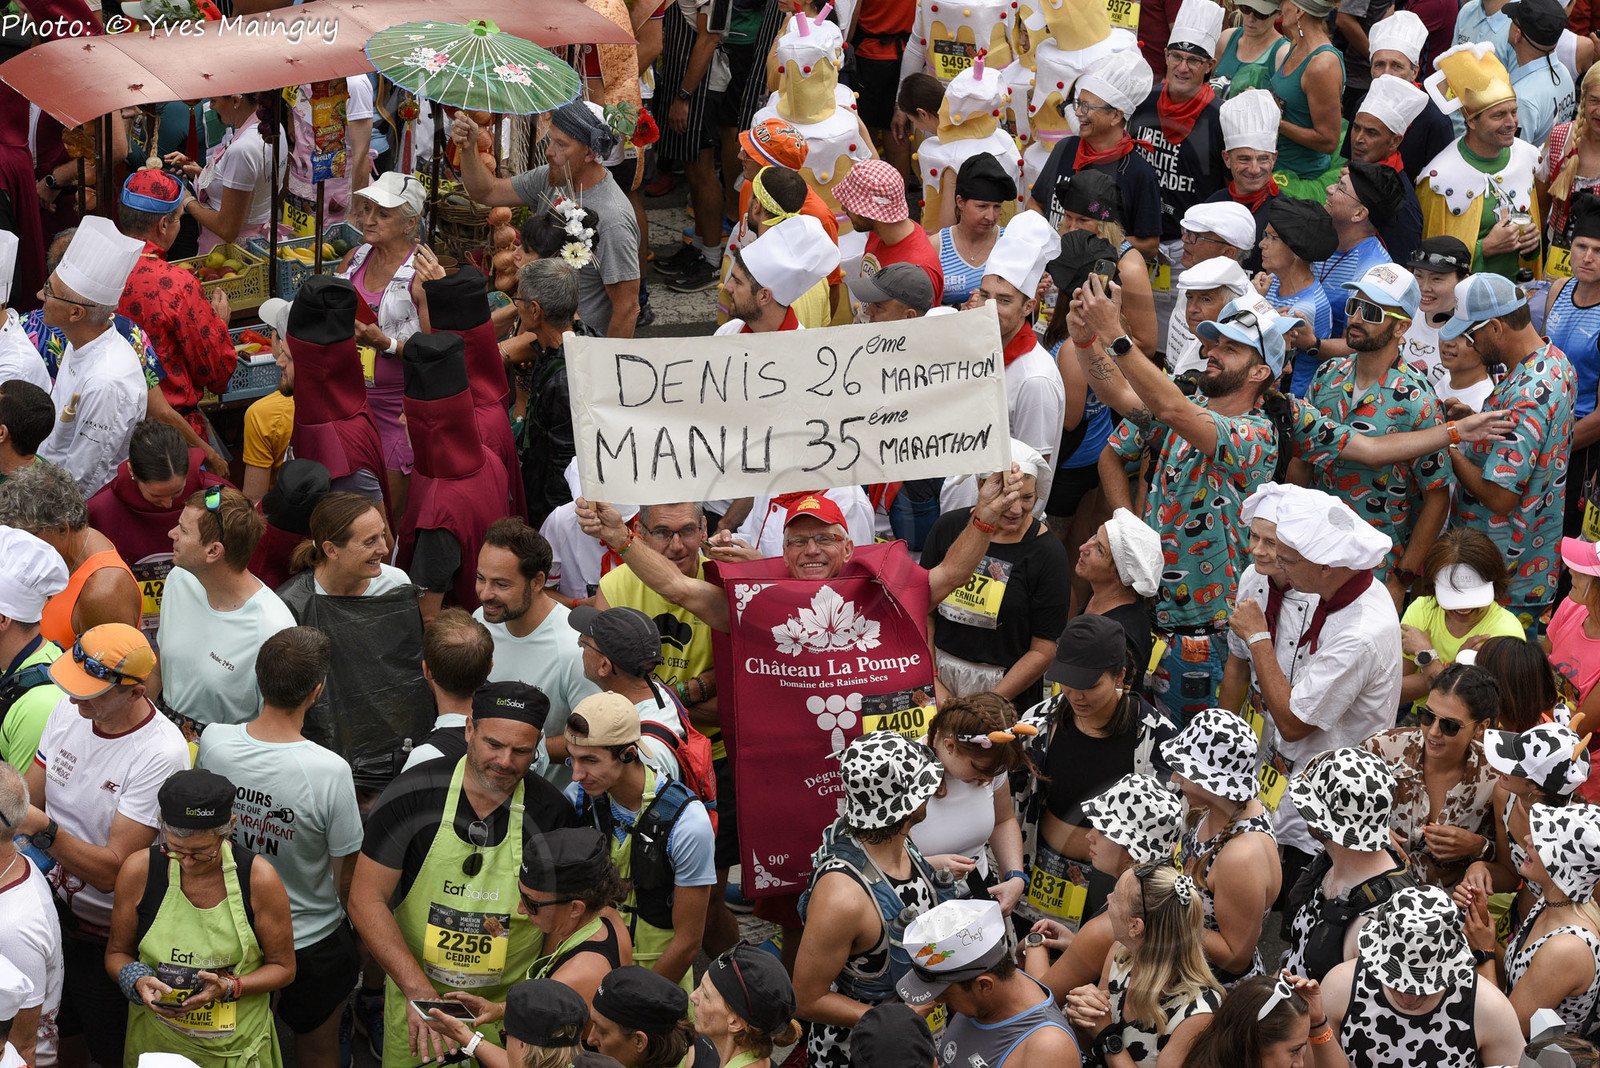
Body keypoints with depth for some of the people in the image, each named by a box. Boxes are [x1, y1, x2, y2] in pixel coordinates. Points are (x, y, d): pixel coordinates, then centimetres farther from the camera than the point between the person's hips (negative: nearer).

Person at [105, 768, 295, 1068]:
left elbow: (283, 968, -4)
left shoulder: (259, 879, -15)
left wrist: (229, 987, -22)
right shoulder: (138, 871, -12)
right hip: (156, 1044, 1)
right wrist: (138, 982, -20)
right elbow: (117, 953, 3)